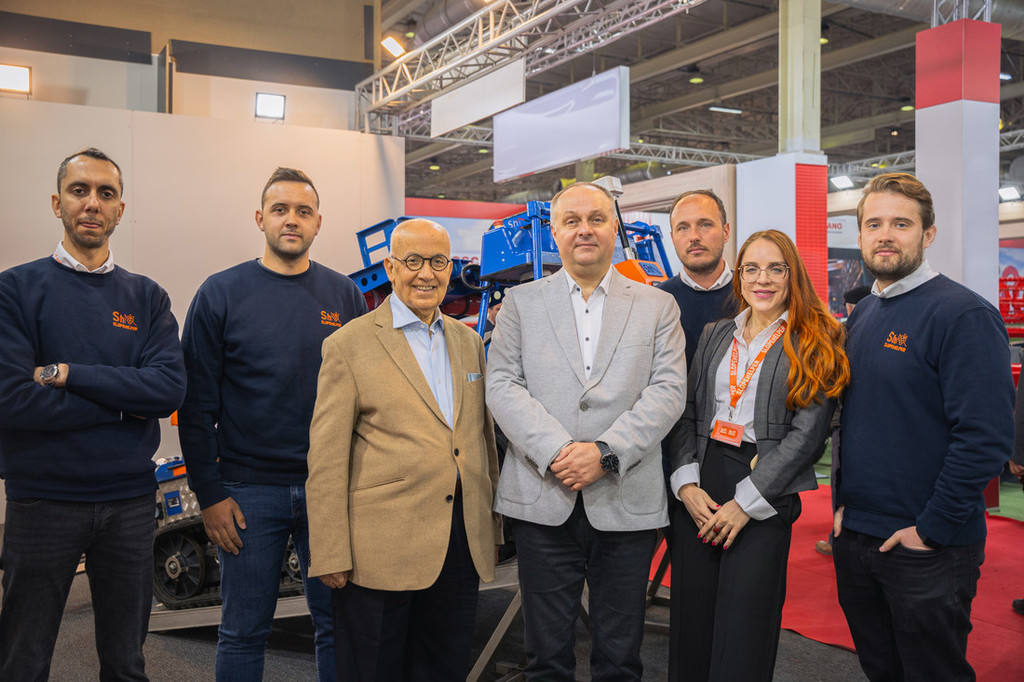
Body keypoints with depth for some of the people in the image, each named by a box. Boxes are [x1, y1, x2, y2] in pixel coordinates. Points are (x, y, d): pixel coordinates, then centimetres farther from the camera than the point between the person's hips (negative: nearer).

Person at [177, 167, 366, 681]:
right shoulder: (221, 293, 0)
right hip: (249, 491, -1)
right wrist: (209, 495, -5)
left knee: (338, 624, 10)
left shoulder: (345, 296, 6)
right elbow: (197, 403, -1)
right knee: (243, 633, 9)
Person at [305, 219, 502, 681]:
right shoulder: (348, 346, -4)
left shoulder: (470, 342, 12)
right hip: (380, 551, -5)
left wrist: (493, 523, 14)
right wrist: (330, 555, -11)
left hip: (463, 545, 5)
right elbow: (326, 460, -7)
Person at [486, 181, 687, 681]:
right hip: (542, 502, 0)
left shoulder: (658, 306, 9)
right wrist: (556, 451, -14)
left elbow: (668, 390, -2)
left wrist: (605, 452, -15)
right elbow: (502, 386, 0)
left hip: (626, 503, 0)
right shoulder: (521, 302, 9)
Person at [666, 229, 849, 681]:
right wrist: (687, 482, -4)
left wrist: (746, 502, -12)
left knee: (743, 633, 2)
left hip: (764, 499, -4)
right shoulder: (715, 335, 13)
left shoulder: (814, 342, -1)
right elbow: (687, 412, 11)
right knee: (691, 621, 9)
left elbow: (808, 432, -8)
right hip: (699, 489, 4)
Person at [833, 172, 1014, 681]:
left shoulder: (963, 315, -15)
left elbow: (985, 437, -21)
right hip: (854, 536, 7)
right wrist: (843, 498, 10)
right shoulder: (863, 315, 9)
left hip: (929, 548, -7)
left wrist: (933, 529, -19)